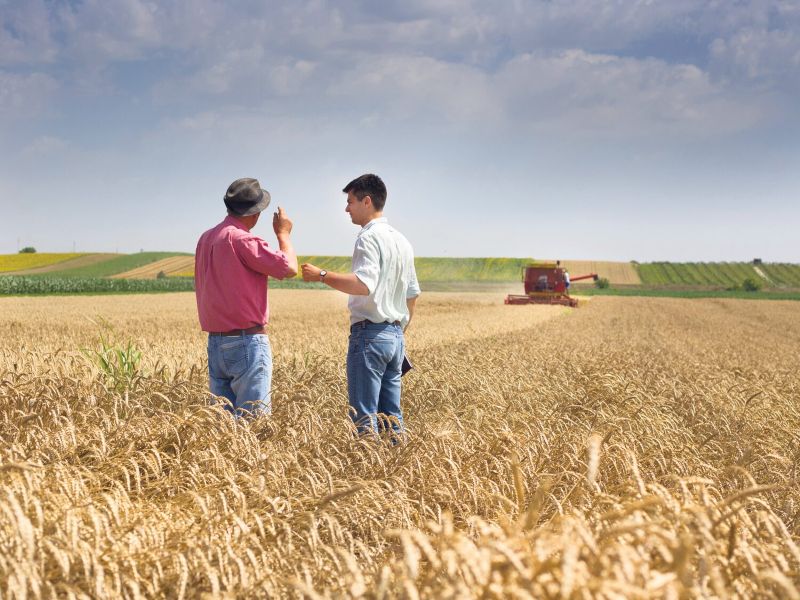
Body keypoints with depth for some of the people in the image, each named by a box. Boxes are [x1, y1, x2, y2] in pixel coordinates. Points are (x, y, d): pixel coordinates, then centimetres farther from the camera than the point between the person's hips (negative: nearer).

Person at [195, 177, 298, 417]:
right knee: (253, 421, -5)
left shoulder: (205, 239, 11)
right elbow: (289, 267, -14)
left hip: (215, 343, 8)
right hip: (247, 342, -8)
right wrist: (283, 234, 1)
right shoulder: (242, 239, -15)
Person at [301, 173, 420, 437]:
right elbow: (413, 294, 23)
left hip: (370, 334, -9)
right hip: (395, 335, 9)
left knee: (364, 417, -6)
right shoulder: (402, 241, 18)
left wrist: (322, 275, -18)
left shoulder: (369, 237, -10)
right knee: (391, 415, 10)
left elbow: (363, 285, -26)